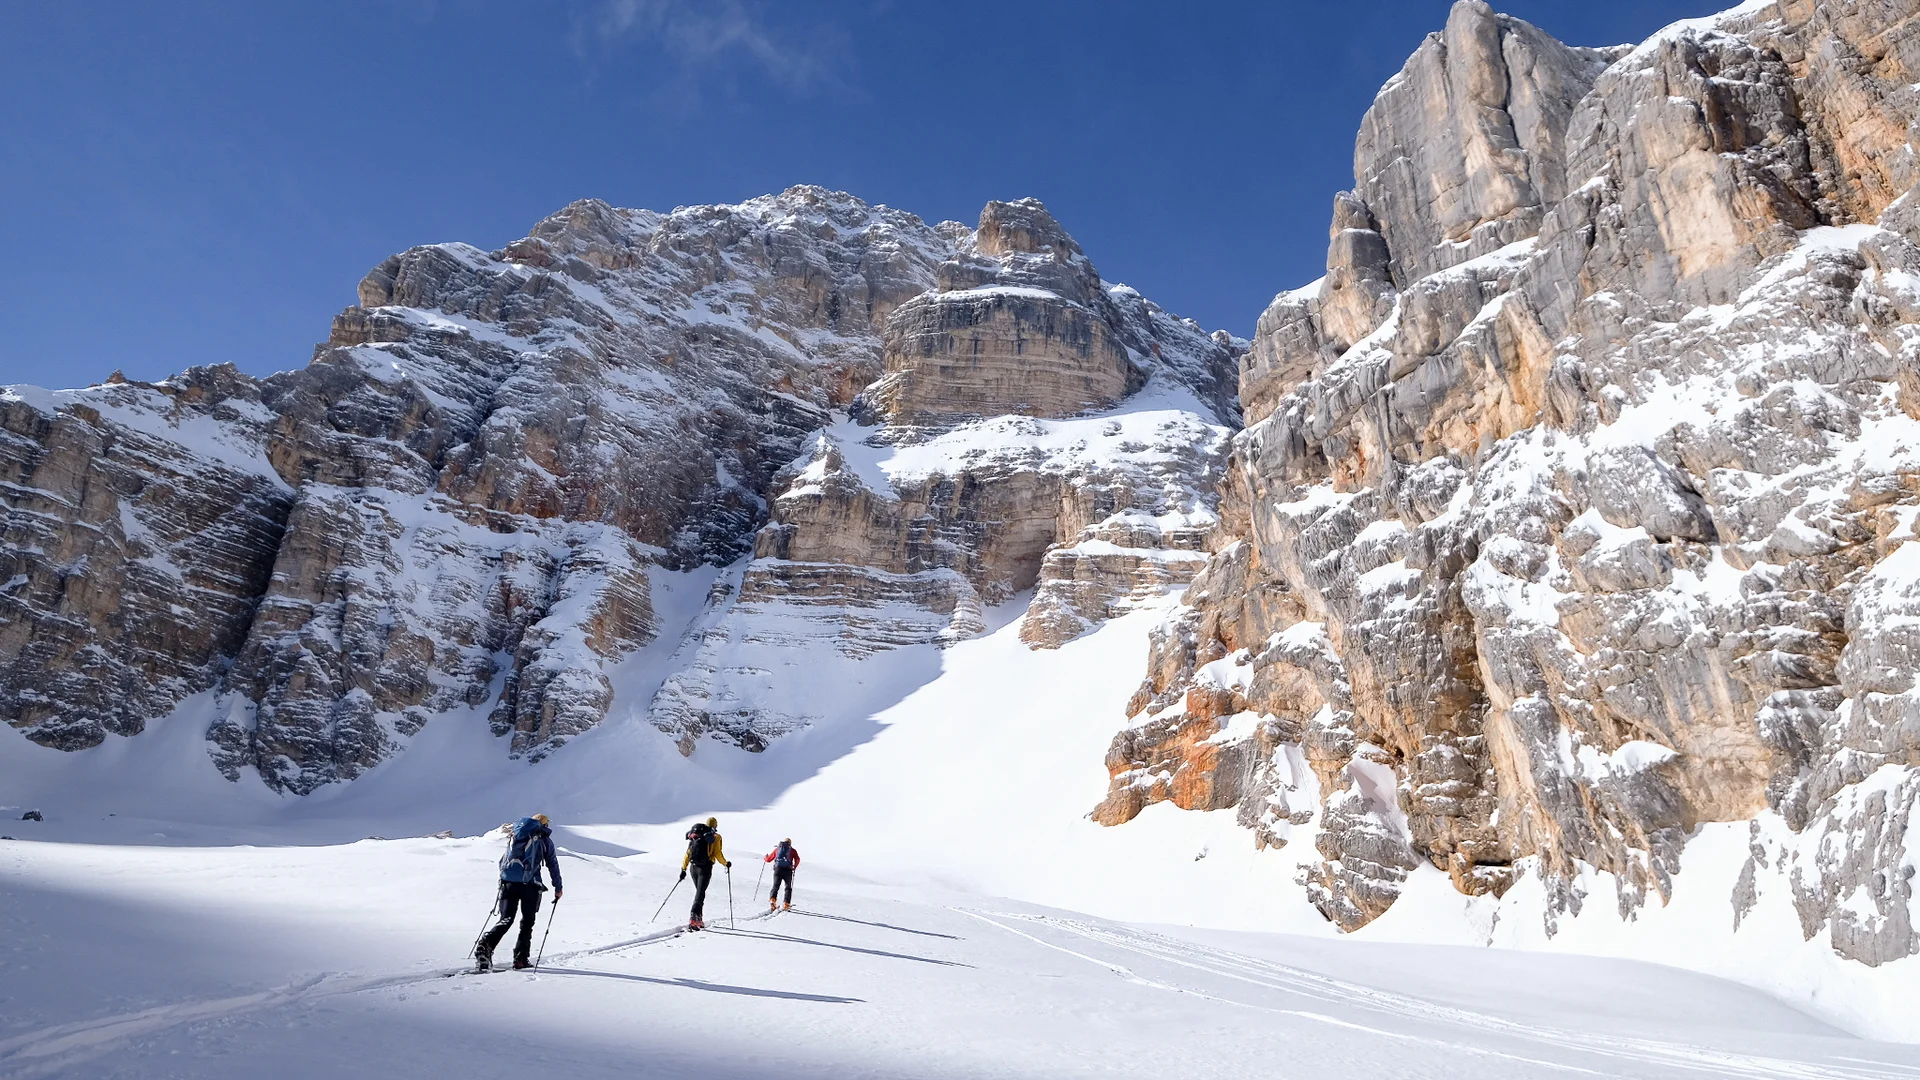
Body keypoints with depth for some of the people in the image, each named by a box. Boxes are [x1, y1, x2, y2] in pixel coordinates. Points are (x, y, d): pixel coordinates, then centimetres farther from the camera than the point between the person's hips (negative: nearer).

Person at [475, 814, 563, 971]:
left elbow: (502, 861, 24)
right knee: (527, 922, 10)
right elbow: (552, 864, 9)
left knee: (506, 919, 5)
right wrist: (558, 888, 15)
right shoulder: (545, 840, 10)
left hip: (508, 881, 3)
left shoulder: (516, 836, 21)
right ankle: (520, 959, 4)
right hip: (530, 883, -3)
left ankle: (486, 945, -20)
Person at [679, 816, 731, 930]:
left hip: (693, 867, 5)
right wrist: (726, 864, 9)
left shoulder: (695, 836, 14)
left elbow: (688, 853, 12)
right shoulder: (715, 837, 1)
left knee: (699, 891, 18)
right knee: (700, 893, -6)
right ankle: (693, 917, -22)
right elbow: (718, 854, -7)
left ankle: (699, 918, 17)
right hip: (705, 868, -5)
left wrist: (683, 869, 16)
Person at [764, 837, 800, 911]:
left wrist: (765, 857, 46)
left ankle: (772, 899, -25)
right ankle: (786, 904, 2)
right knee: (788, 888, 12)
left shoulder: (777, 849, 20)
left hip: (778, 869, 1)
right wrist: (794, 867, 16)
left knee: (775, 886, 0)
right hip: (788, 871, -1)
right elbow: (797, 859, -1)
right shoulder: (793, 850, 15)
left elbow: (768, 859, 24)